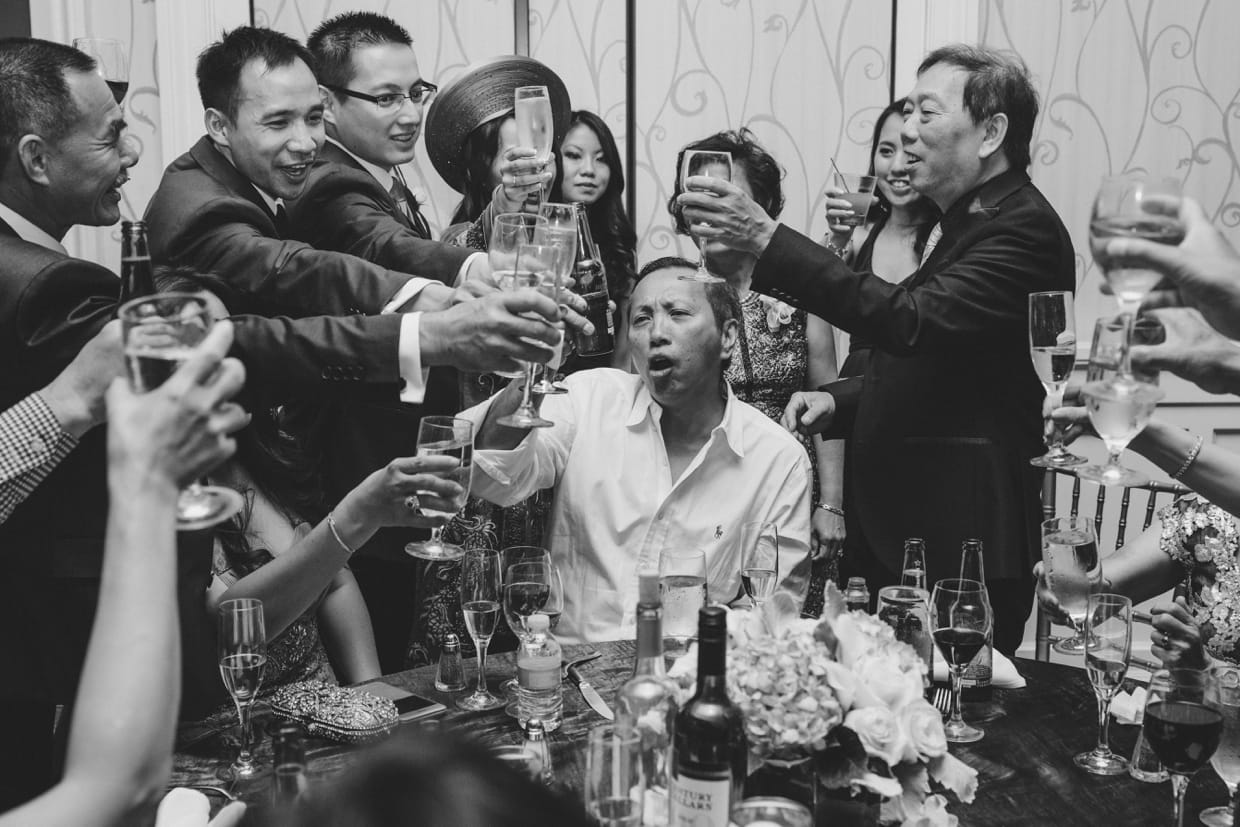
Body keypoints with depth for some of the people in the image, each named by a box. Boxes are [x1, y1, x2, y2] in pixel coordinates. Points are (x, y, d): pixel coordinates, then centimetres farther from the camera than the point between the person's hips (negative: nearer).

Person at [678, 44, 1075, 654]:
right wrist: (838, 401, 5)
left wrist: (767, 238, -30)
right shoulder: (961, 222, 18)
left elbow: (912, 322, -28)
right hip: (893, 533, 9)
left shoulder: (1023, 228, -13)